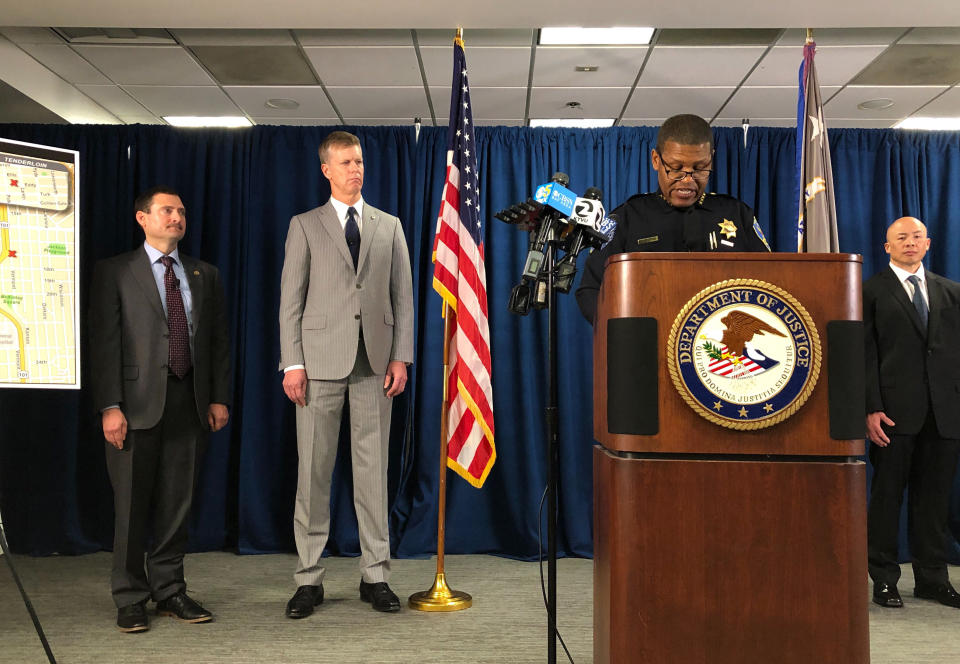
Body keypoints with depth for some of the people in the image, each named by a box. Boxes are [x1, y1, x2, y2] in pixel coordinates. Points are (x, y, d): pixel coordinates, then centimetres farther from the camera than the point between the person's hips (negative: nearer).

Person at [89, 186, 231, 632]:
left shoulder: (204, 275, 14)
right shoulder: (114, 273, 3)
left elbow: (219, 340, 13)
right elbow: (104, 342, -4)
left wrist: (219, 397, 4)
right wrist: (110, 406, -12)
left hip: (190, 401, 3)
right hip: (137, 403, -3)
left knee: (177, 503, 9)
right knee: (132, 504, 3)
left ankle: (169, 591, 22)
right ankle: (130, 598, 17)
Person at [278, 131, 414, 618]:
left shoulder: (389, 226, 14)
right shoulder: (305, 226, 9)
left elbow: (403, 296, 10)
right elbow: (290, 299, 3)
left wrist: (401, 357, 0)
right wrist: (292, 362, -6)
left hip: (375, 360, 2)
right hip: (321, 359, -1)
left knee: (373, 470, 5)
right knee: (313, 472, 2)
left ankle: (375, 576, 14)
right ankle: (309, 579, 12)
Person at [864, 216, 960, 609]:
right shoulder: (871, 291, 3)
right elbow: (866, 355, -4)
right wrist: (872, 409, -11)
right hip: (895, 411, -4)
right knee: (887, 495, 3)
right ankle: (884, 580, 12)